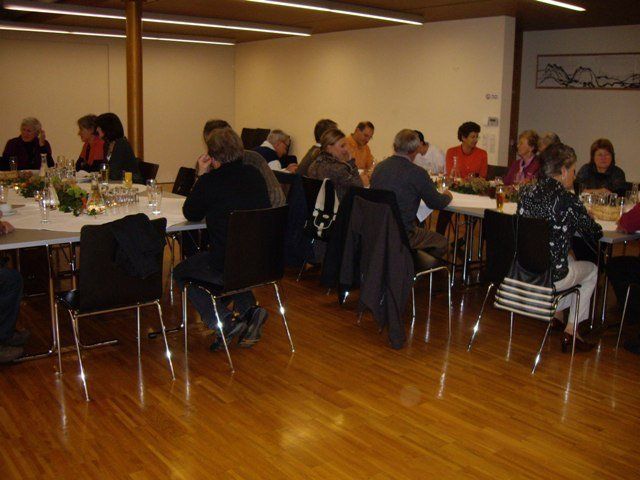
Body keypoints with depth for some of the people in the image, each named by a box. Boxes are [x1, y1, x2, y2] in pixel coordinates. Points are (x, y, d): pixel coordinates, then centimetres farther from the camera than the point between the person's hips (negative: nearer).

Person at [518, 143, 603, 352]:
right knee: (592, 270, 26)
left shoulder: (526, 192, -2)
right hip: (551, 277, -6)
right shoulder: (568, 201, -19)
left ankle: (556, 315, 41)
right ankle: (570, 331, 26)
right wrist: (586, 217, 14)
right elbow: (594, 234, -6)